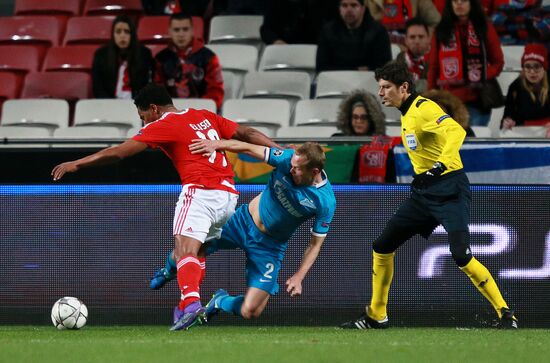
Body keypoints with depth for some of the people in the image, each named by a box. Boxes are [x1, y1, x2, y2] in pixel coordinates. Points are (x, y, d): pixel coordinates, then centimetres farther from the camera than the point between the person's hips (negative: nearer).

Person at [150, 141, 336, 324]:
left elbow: (315, 244, -11)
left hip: (270, 246, -2)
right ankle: (170, 270, 34)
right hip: (243, 221, 2)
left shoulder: (326, 202, -21)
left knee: (250, 312, -12)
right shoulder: (288, 159, -17)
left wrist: (298, 277, -19)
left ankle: (221, 301, 26)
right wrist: (216, 144, -20)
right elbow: (249, 148, -7)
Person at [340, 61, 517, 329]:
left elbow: (456, 131, -32)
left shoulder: (424, 108, -15)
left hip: (450, 191, -10)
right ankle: (376, 316, 22)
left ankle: (505, 315, -13)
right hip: (423, 193, 10)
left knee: (461, 256, -22)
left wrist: (442, 164, -43)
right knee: (382, 247, 10)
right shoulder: (407, 114, 14)